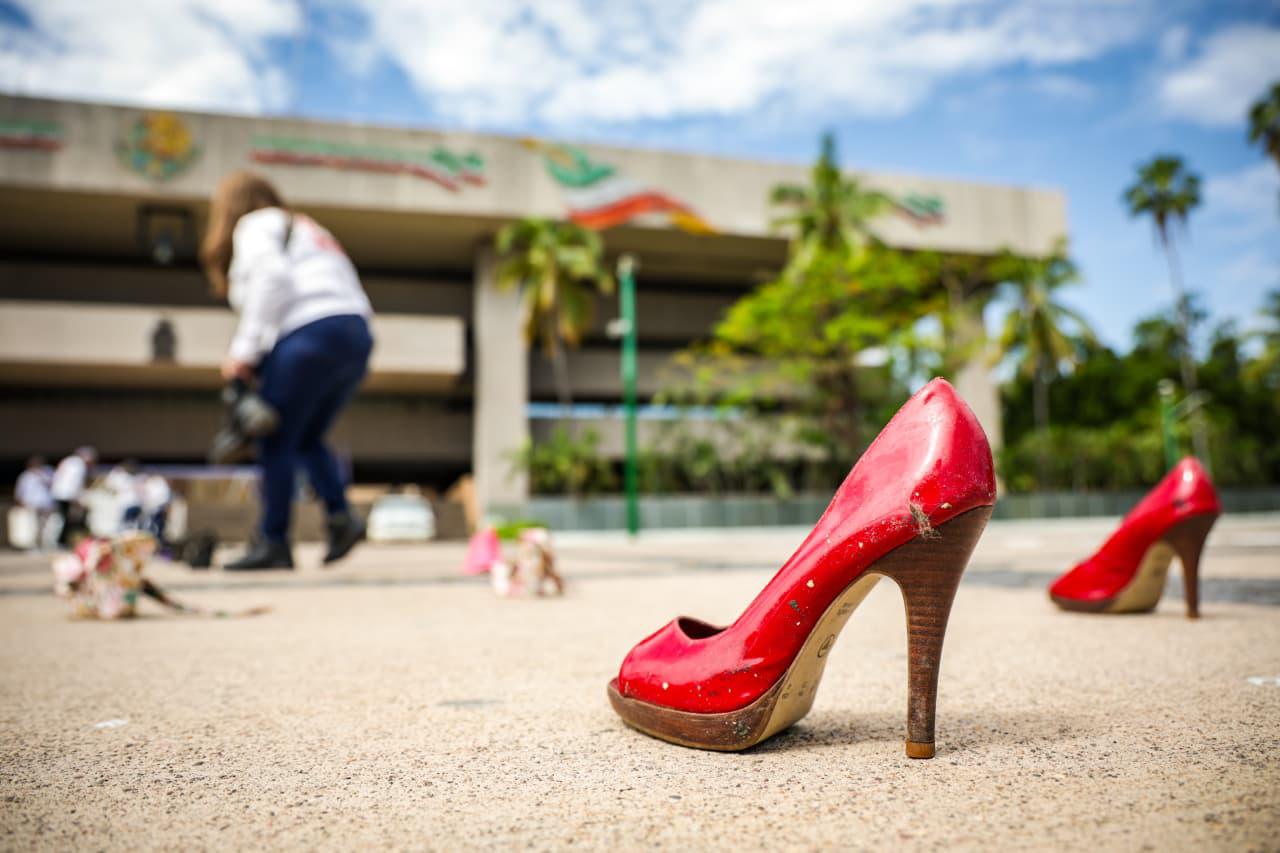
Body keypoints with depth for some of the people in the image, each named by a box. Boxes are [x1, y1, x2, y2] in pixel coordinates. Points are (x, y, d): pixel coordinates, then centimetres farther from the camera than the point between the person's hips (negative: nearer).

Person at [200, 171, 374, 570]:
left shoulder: (254, 226, 10)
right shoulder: (306, 228, 33)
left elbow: (271, 280, -11)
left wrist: (244, 349, -11)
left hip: (311, 335, -8)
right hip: (356, 335, 8)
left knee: (276, 443, -3)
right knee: (306, 438, 16)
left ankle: (273, 543, -2)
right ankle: (341, 517, 1)